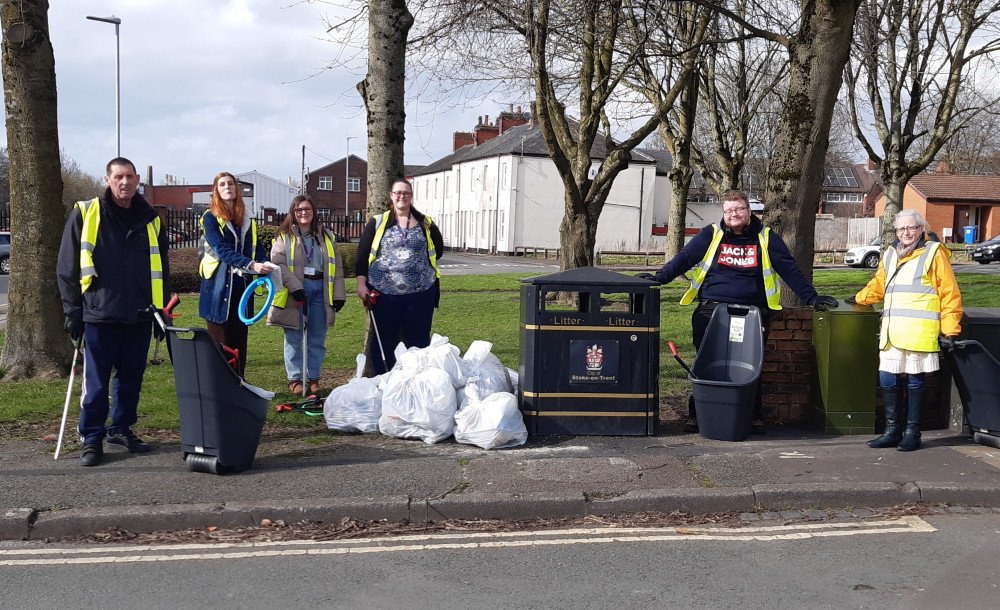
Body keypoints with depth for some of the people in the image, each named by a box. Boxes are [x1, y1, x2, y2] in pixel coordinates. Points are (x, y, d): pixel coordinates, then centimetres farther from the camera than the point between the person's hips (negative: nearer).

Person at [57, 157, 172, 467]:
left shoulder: (150, 220, 11)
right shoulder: (84, 215, 1)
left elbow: (161, 270, 16)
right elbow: (67, 267, 1)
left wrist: (162, 312, 12)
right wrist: (73, 310, -4)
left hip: (139, 317, 3)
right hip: (99, 316, -3)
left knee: (131, 378, 10)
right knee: (96, 382, 0)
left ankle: (122, 428, 26)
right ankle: (92, 438, 10)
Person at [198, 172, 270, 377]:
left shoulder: (247, 218, 13)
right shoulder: (210, 217, -4)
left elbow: (256, 246, 8)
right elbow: (221, 249, -16)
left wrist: (266, 267, -14)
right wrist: (251, 265, -27)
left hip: (242, 284, 5)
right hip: (218, 285, -5)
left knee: (239, 337, 10)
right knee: (218, 339, -2)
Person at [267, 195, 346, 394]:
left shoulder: (326, 237, 14)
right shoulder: (284, 236, 4)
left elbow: (337, 266, 12)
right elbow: (278, 263, -8)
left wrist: (339, 294, 4)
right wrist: (295, 287, -19)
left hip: (320, 289, 3)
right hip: (295, 289, -3)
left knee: (317, 339, 5)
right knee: (294, 338, 2)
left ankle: (313, 378, 15)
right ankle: (295, 379, 9)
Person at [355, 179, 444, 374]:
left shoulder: (426, 224, 9)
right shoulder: (377, 223, 6)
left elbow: (438, 248, 21)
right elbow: (363, 254, 4)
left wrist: (418, 263, 12)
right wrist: (361, 283, -4)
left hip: (420, 292, 1)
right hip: (384, 292, -1)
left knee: (419, 340, 6)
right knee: (384, 340, 6)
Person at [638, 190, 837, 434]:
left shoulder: (766, 238, 11)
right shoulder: (711, 235, 11)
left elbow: (790, 270, 12)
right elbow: (684, 258, 7)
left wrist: (811, 297, 7)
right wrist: (659, 277, -6)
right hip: (710, 309, 0)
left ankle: (754, 415, 5)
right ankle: (697, 412, 6)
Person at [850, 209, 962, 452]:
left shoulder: (934, 253, -1)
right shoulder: (890, 254, 17)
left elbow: (950, 294, -4)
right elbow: (878, 285, 35)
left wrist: (949, 330, -7)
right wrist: (859, 298, 35)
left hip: (919, 332, -5)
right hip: (891, 332, 6)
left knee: (915, 381, 1)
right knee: (888, 380, 6)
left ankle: (912, 433, 11)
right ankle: (892, 431, 17)